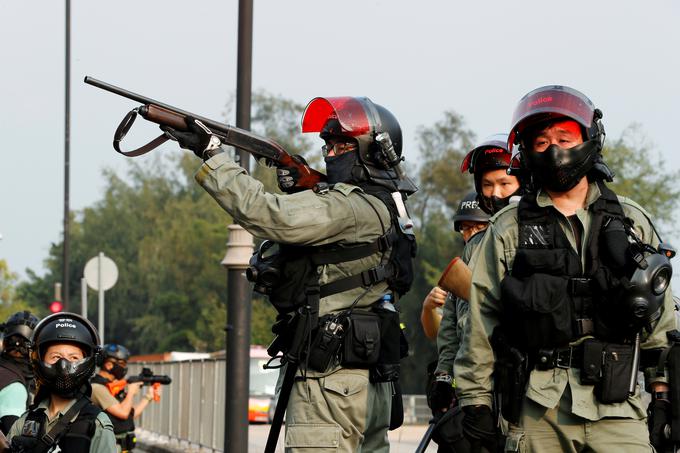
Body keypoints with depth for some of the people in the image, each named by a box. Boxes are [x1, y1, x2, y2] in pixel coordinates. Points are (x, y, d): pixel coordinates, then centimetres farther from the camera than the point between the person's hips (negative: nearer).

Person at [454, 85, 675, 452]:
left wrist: (664, 396, 2)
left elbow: (660, 320, 13)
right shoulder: (508, 230, 9)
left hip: (616, 408, 1)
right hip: (538, 411, -1)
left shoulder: (631, 222, 13)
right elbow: (480, 325, 7)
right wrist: (475, 402, 3)